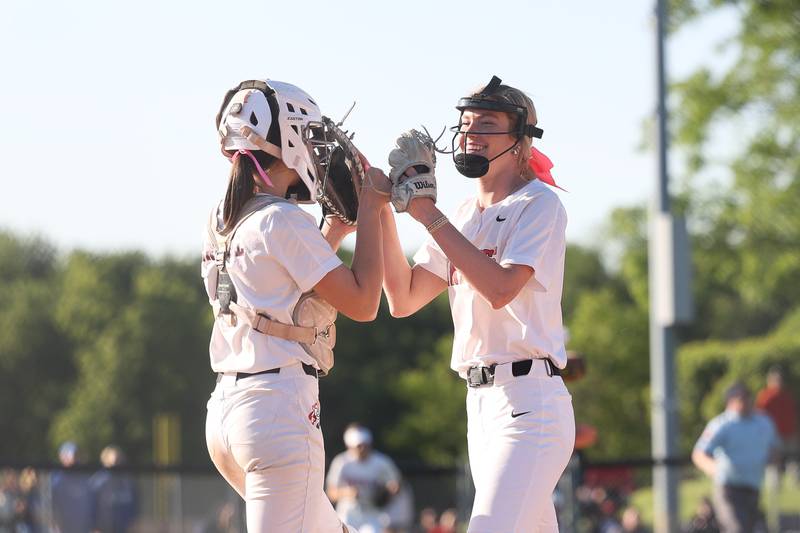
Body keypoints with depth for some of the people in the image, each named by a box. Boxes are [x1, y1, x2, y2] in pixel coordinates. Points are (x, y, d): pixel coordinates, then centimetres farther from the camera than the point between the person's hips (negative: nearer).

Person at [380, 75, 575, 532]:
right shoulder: (465, 216, 16)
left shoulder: (540, 204, -5)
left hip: (529, 403, -8)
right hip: (481, 403, 8)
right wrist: (383, 214, 1)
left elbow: (501, 288, -19)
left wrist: (429, 214, -16)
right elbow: (403, 300, 12)